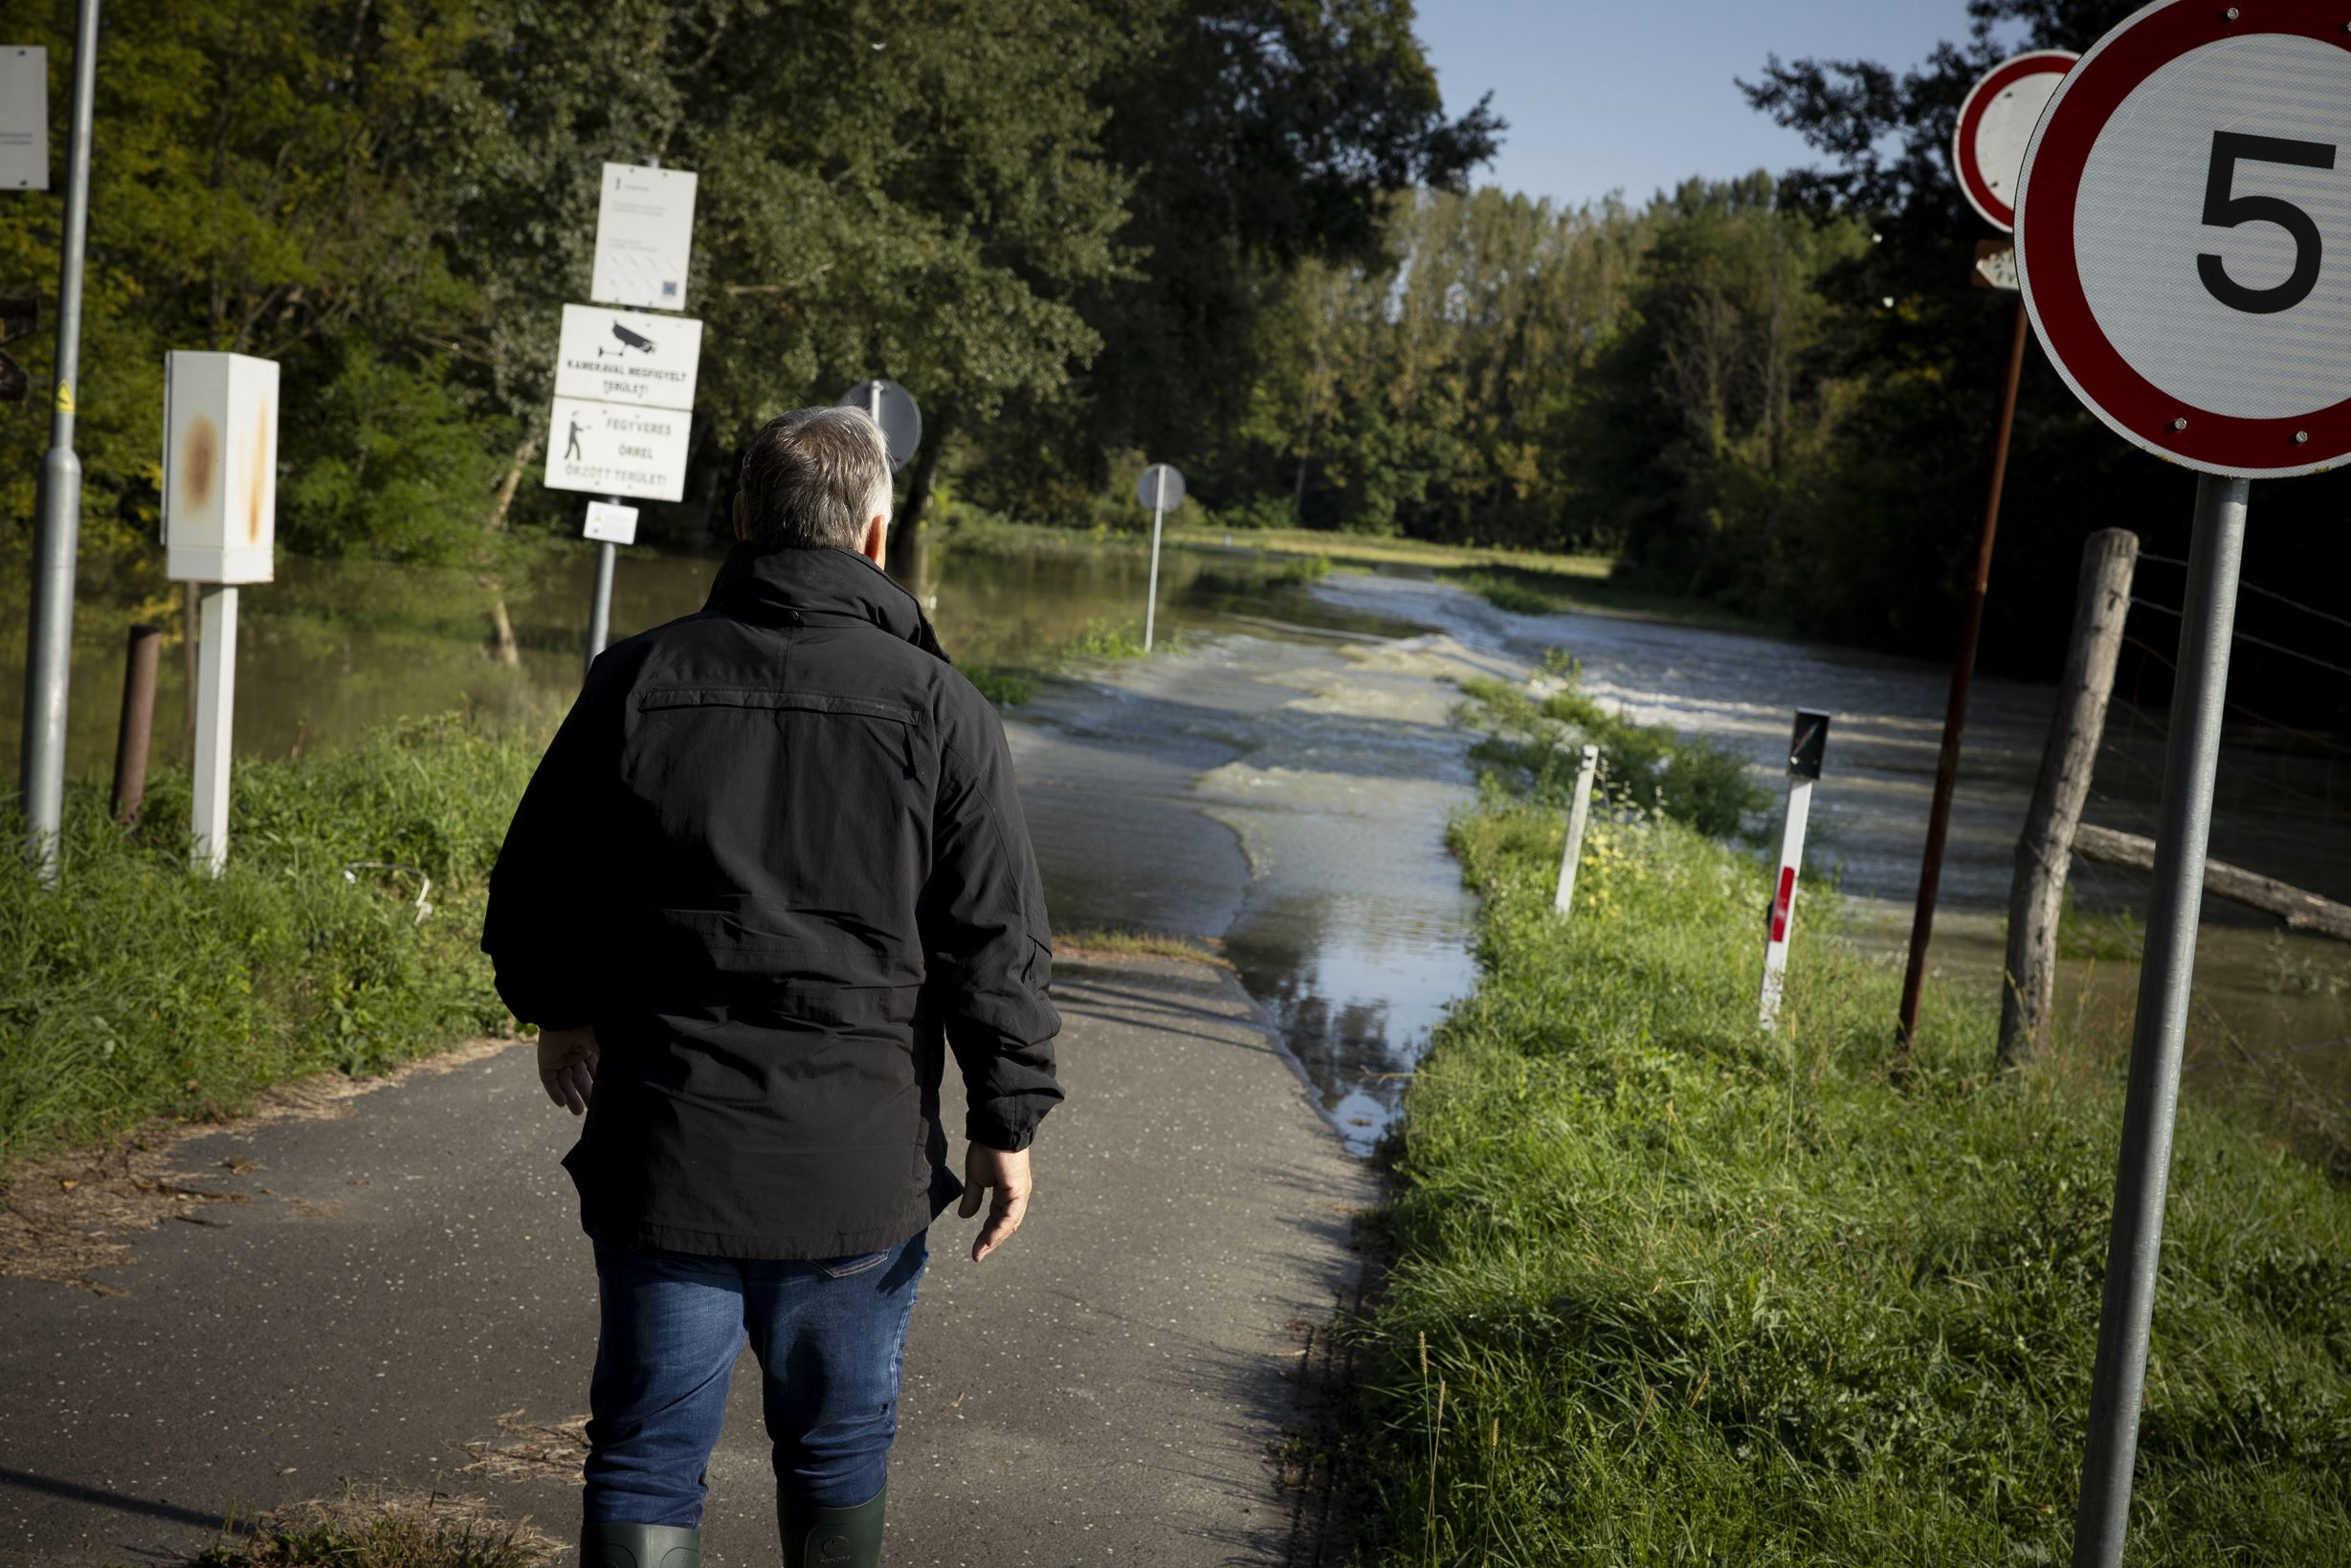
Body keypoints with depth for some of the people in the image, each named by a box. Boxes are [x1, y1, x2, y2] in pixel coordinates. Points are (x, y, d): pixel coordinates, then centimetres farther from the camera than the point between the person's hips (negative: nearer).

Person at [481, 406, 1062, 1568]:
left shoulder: (637, 680, -1)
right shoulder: (937, 708, -6)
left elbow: (536, 885, 7)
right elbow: (996, 942, -6)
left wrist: (559, 1012, 26)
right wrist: (1006, 1123, 4)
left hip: (659, 1152, 1)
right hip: (856, 1165, -1)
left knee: (648, 1456, 9)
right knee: (837, 1455, 17)